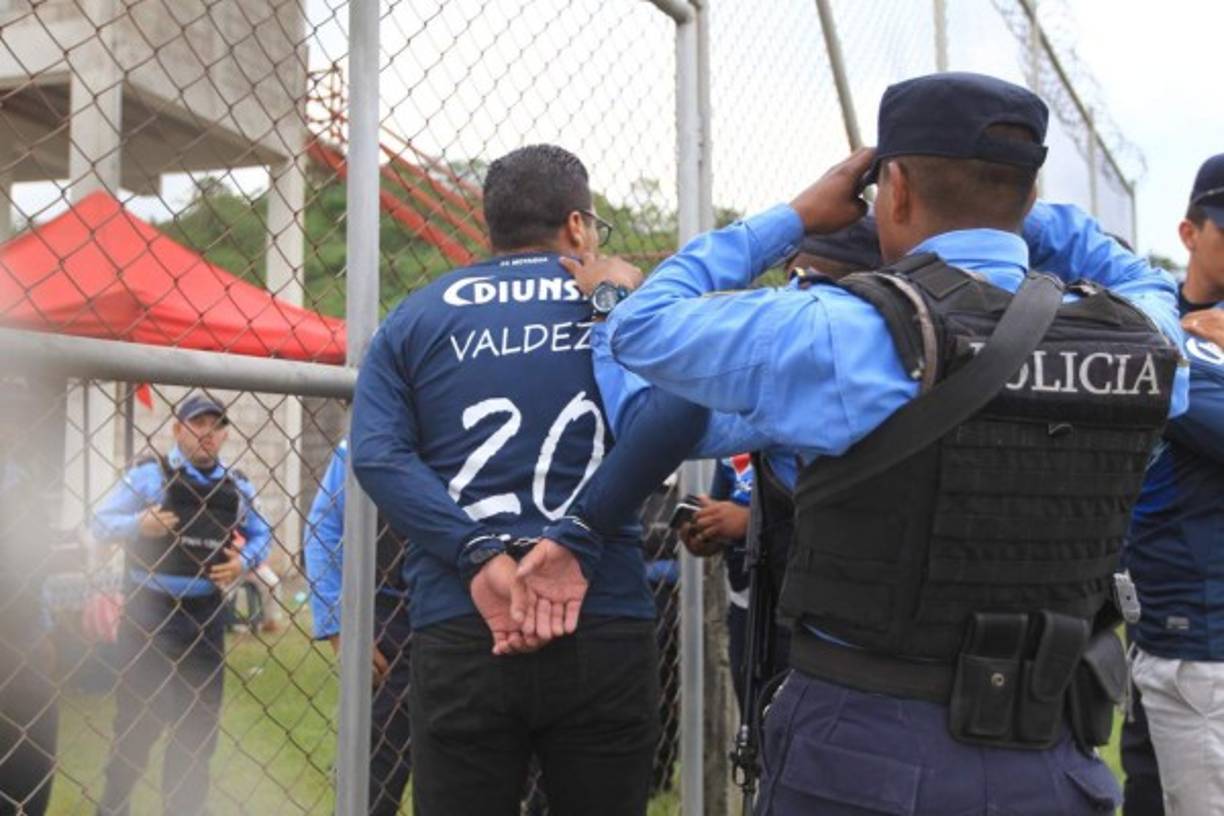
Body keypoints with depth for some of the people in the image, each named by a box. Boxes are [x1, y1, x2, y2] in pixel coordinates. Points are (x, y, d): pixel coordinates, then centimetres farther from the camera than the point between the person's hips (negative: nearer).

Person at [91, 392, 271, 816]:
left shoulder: (238, 484, 5)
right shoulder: (148, 472, -6)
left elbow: (259, 534, 16)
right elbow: (100, 521, -4)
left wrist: (245, 561, -5)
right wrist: (139, 525, -23)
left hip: (205, 615, 4)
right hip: (149, 613, -4)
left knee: (200, 720, 10)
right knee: (139, 717, 0)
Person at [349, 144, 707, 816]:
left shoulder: (414, 318, 12)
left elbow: (376, 453, -4)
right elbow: (678, 405, -14)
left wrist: (478, 555, -11)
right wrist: (576, 537, -13)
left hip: (458, 630, 1)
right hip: (604, 628, 0)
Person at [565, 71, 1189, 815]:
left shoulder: (851, 338, -17)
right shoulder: (1142, 340, -3)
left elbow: (647, 329, -4)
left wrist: (795, 217, 7)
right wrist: (1004, 203, 16)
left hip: (869, 751, -4)